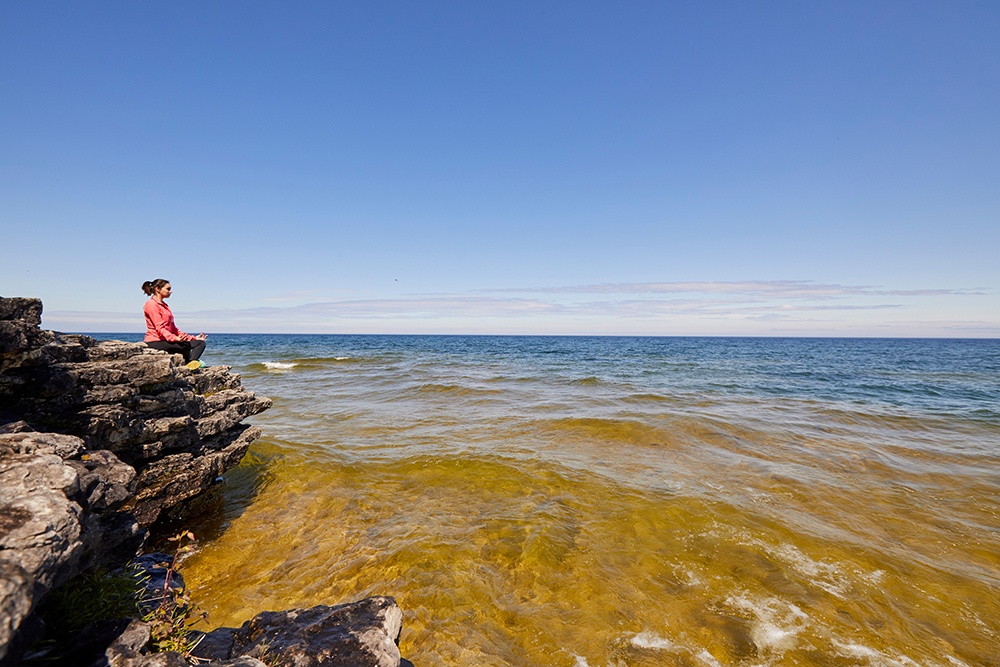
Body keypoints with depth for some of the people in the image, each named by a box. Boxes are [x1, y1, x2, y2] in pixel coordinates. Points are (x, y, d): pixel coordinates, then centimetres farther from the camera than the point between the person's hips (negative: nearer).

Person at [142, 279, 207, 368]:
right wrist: (175, 338, -34)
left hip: (166, 340, 10)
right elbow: (160, 328, -17)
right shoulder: (151, 304, -5)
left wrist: (193, 338, 16)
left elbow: (173, 328, 22)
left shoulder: (164, 305, 24)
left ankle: (192, 363, -33)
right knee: (185, 345, -34)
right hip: (155, 342, -9)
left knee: (200, 343, -7)